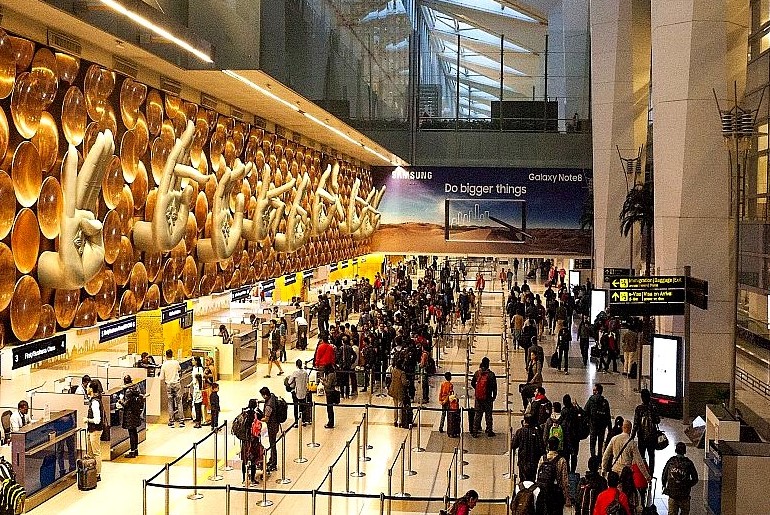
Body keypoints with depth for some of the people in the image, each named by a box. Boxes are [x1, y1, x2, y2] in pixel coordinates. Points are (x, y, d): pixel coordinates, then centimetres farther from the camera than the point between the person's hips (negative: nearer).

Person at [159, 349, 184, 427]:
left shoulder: (164, 365, -7)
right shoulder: (176, 363, -6)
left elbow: (161, 378, -4)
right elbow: (179, 369, 17)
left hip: (168, 385, 0)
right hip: (176, 384, 0)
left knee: (170, 403, 7)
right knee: (179, 402, 5)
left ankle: (171, 421, 7)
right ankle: (181, 421, 2)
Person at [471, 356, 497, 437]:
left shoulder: (477, 373, -2)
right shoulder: (491, 374, -12)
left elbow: (472, 383, 8)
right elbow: (494, 386, -10)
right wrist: (494, 396, 2)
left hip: (478, 397, 3)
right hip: (487, 397, -3)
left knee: (477, 414, 10)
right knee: (488, 414, 9)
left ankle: (475, 432, 12)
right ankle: (489, 431, 16)